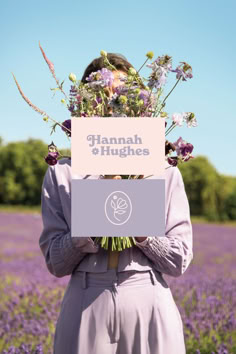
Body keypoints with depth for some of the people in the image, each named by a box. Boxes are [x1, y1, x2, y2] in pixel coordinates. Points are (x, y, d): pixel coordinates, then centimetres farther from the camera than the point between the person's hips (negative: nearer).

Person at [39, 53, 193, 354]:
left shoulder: (165, 171, 4)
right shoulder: (61, 174, 5)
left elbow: (179, 261, 1)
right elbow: (55, 263, 2)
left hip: (149, 308, 0)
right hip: (86, 309, 0)